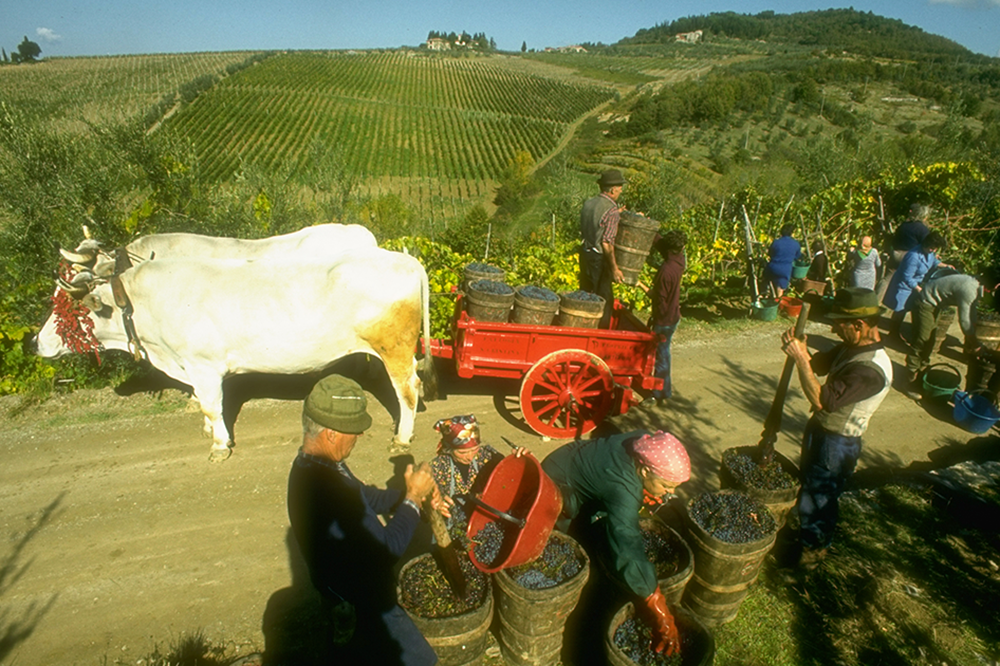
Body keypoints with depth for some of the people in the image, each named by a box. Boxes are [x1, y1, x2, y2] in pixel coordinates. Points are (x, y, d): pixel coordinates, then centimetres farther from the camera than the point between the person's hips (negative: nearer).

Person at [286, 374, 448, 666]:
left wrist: (413, 495, -5)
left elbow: (364, 496, 7)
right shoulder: (326, 490, -38)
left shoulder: (311, 464, -7)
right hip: (362, 606, -9)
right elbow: (387, 548, -31)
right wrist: (413, 498, -19)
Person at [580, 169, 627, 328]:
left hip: (585, 253, 8)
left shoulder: (588, 203, 4)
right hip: (599, 259, -8)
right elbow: (607, 243, -22)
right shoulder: (611, 210, -18)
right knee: (604, 300, 5)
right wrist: (614, 268, -15)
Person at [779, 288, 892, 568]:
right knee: (808, 485, 26)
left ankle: (811, 550, 32)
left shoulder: (872, 368, -32)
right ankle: (806, 536, 47)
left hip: (837, 443, -9)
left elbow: (823, 401, -36)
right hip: (820, 429, 9)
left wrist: (800, 358, -34)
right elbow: (819, 365, 9)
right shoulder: (853, 346, -1)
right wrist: (801, 349, -13)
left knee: (817, 498, 9)